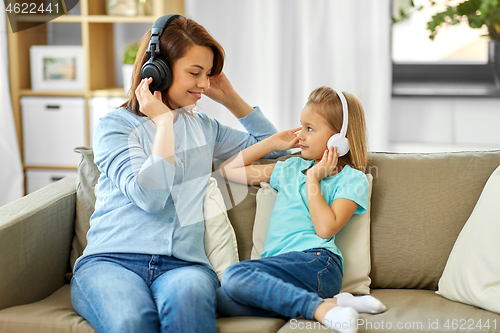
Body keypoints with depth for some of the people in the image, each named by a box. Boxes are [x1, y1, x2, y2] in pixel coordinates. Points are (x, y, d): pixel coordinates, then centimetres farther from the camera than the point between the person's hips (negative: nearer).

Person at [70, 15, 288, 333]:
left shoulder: (202, 126, 21)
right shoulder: (113, 126, 5)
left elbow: (273, 146, 32)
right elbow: (150, 196, -11)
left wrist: (231, 99, 20)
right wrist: (163, 121, -3)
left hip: (183, 263, 4)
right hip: (111, 259, -3)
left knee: (189, 295, -37)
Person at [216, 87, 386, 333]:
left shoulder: (352, 179, 7)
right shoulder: (291, 169, 27)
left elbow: (325, 228, -9)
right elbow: (229, 169, 30)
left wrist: (313, 178, 1)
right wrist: (273, 143, 25)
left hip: (316, 262, -7)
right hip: (280, 264, 8)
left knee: (235, 275, -32)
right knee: (221, 300, -25)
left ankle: (323, 308, -34)